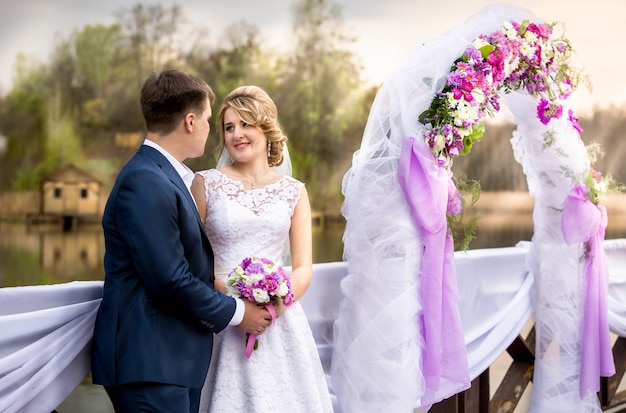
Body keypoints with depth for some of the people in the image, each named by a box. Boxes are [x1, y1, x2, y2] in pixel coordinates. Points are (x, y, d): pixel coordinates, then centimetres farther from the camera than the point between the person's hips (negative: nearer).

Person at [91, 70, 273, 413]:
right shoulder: (145, 182, -17)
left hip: (176, 358, 10)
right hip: (150, 362, -10)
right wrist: (235, 313, -7)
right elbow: (170, 280, -20)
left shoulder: (165, 177, 15)